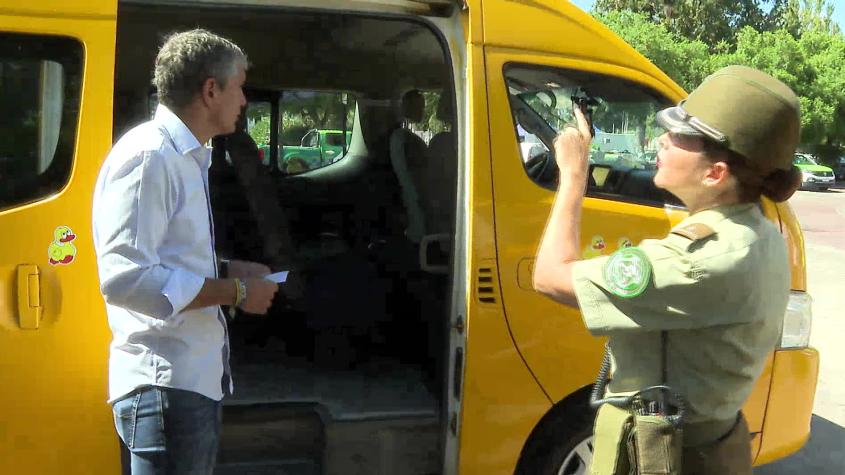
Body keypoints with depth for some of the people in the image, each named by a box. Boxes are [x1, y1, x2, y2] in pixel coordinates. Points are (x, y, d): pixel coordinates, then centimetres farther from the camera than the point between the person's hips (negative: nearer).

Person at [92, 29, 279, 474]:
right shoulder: (147, 155, -16)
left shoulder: (187, 157, 16)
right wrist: (235, 291, -18)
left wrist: (228, 270, 8)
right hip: (165, 382, -10)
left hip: (195, 375, 10)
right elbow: (126, 279, -25)